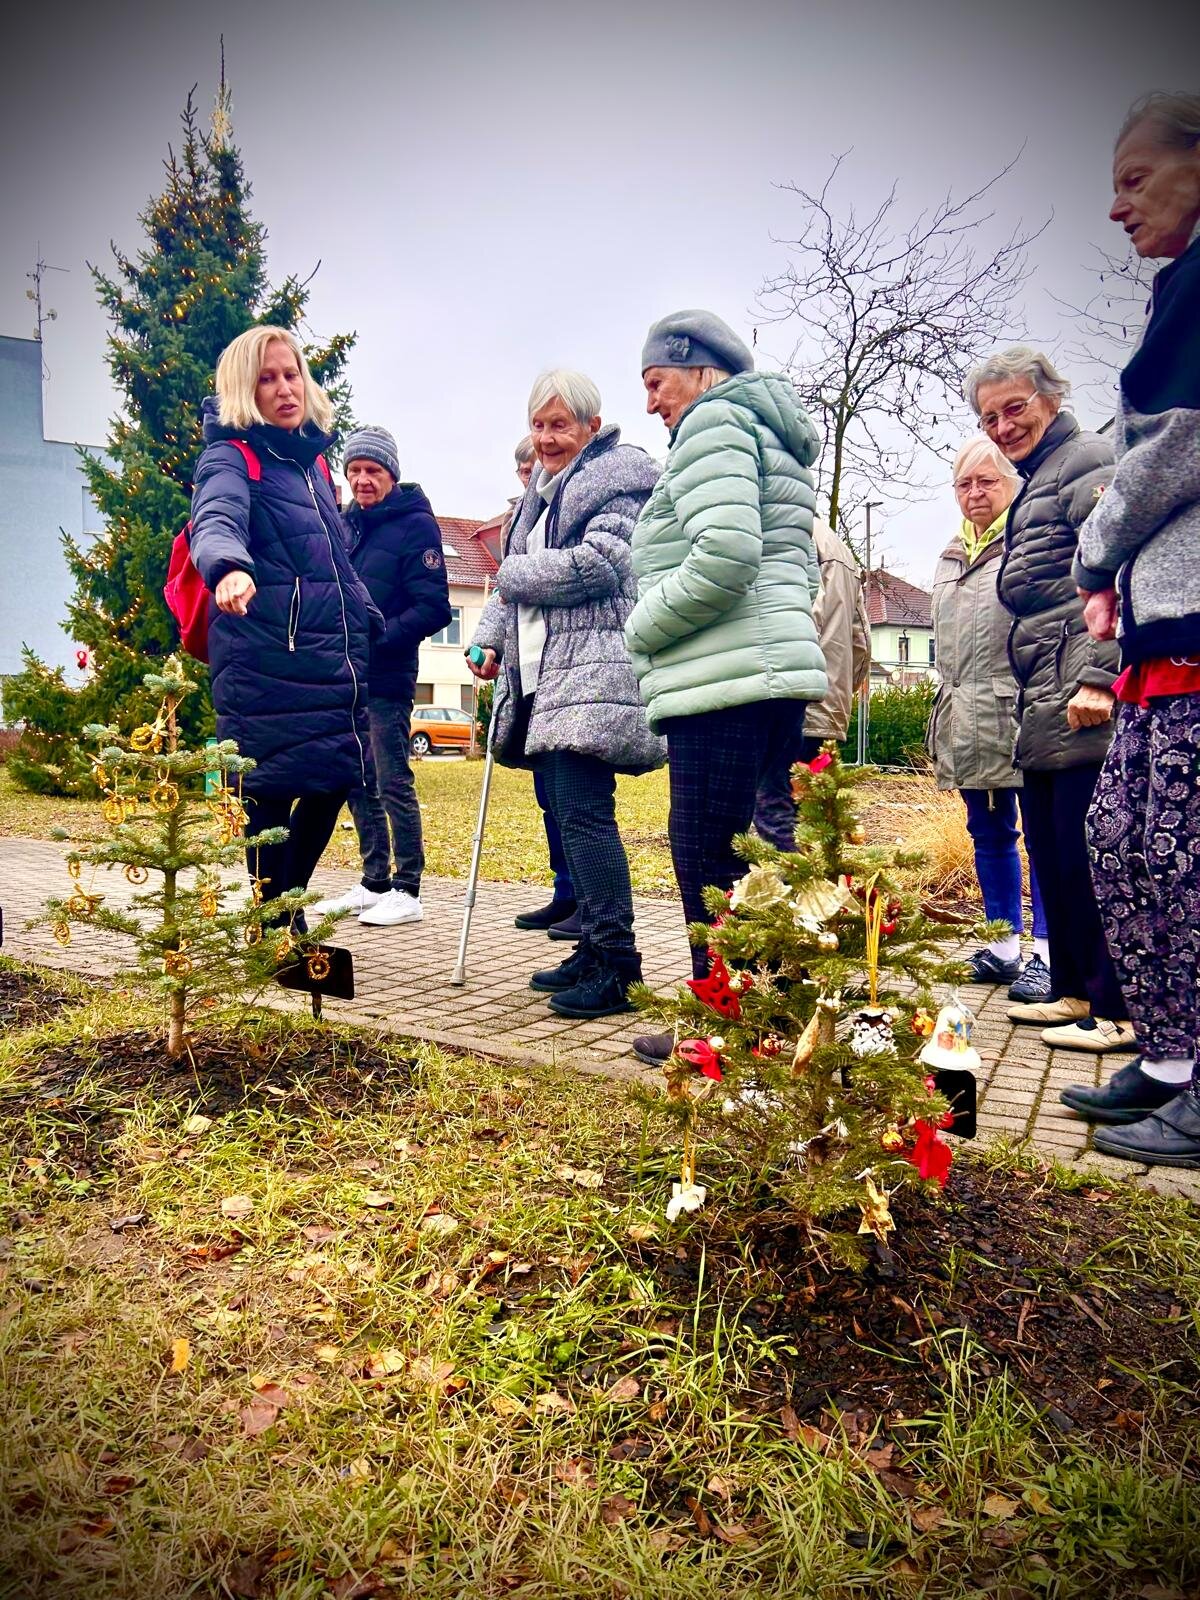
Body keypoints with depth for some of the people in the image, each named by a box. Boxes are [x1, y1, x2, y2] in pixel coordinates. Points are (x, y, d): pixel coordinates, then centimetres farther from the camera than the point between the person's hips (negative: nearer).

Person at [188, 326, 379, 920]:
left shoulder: (312, 457, 18)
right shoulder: (230, 458, -5)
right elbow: (217, 522, -27)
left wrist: (364, 618, 27)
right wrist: (230, 570, -48)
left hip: (331, 658, 7)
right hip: (265, 661, -7)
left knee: (333, 783, 8)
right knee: (272, 794, -4)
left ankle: (288, 918, 24)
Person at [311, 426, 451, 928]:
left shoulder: (415, 525, -7)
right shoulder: (345, 524, 14)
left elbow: (433, 609, -13)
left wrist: (375, 639, -20)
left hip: (386, 680, -7)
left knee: (393, 785, -4)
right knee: (358, 785, 12)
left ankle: (406, 892, 5)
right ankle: (375, 883, 23)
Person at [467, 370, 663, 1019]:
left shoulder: (620, 474, -3)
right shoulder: (543, 489, 25)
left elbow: (597, 564, -16)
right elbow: (515, 578, 27)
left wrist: (512, 574, -4)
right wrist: (490, 639, 12)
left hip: (592, 671, -9)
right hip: (541, 677, 9)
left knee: (583, 813, -14)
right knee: (563, 811, 9)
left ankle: (614, 964, -8)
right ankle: (593, 949, 18)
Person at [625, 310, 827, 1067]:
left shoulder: (712, 422, -3)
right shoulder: (774, 436, 26)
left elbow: (724, 556, -19)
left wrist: (643, 628, -7)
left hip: (724, 680, -10)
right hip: (781, 667, 10)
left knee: (706, 854, -3)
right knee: (760, 857, 13)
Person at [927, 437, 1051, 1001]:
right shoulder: (949, 558, 21)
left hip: (1020, 716, -7)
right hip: (966, 721, 7)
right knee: (988, 833, 12)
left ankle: (1045, 953, 0)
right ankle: (1005, 945, 21)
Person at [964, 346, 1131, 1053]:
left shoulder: (1085, 458, -3)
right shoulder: (1036, 479, 26)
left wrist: (1098, 675, -24)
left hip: (1082, 700, -10)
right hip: (1044, 704, 10)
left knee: (1085, 851, -8)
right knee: (1048, 848, 12)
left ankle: (1119, 1008, 0)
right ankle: (1073, 989, 21)